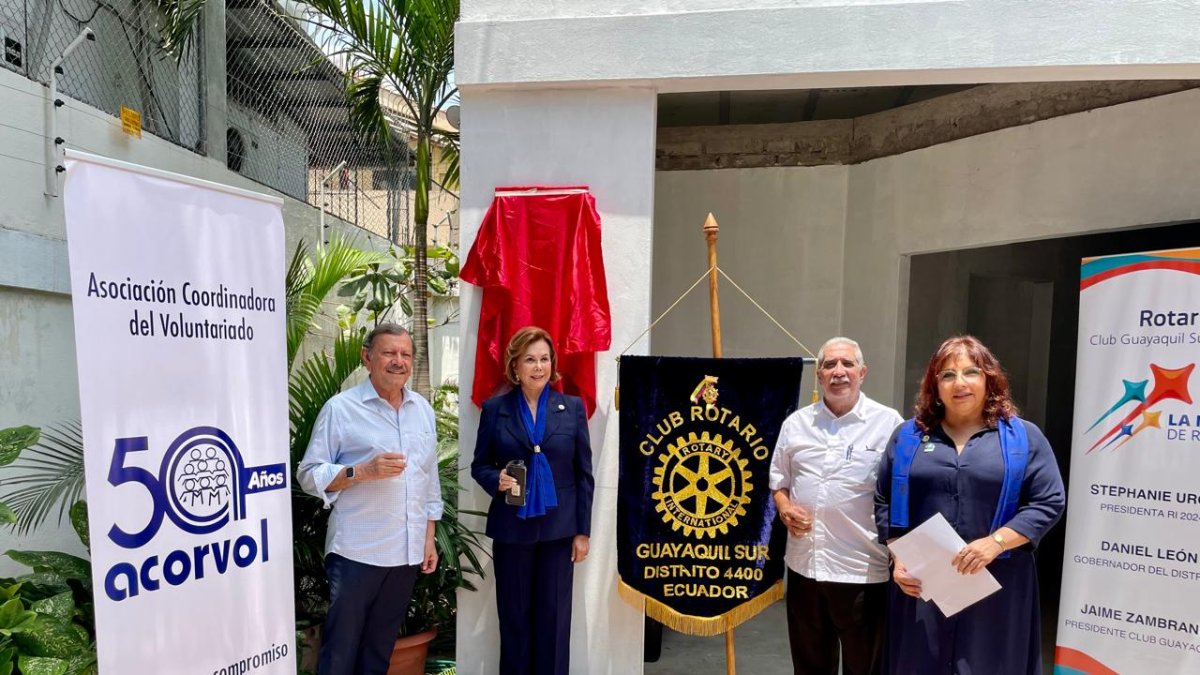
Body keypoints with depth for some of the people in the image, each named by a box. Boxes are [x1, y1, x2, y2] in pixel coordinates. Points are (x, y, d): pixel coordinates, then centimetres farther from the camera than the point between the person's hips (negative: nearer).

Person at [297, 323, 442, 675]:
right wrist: (362, 471, -22)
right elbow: (309, 474, -8)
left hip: (407, 553, 5)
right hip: (356, 552, -4)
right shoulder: (340, 408, -6)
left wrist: (429, 539, 12)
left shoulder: (424, 410, 9)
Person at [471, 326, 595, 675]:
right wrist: (496, 480, -18)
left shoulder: (573, 407, 0)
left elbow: (584, 474, 1)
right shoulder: (494, 408, -1)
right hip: (511, 529, 0)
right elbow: (479, 465, 5)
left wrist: (583, 531, -1)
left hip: (559, 528, 0)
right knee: (513, 617, 11)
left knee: (554, 617, 8)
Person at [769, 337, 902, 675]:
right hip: (804, 565, 4)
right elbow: (779, 480, 16)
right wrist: (784, 507, -4)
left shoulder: (888, 423, -5)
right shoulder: (796, 423, 7)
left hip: (864, 570, -4)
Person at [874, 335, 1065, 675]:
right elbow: (884, 502, 9)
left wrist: (996, 542, -15)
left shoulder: (1023, 436, 3)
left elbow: (1048, 502, -3)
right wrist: (899, 557, -2)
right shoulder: (909, 436, 8)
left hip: (996, 585, -1)